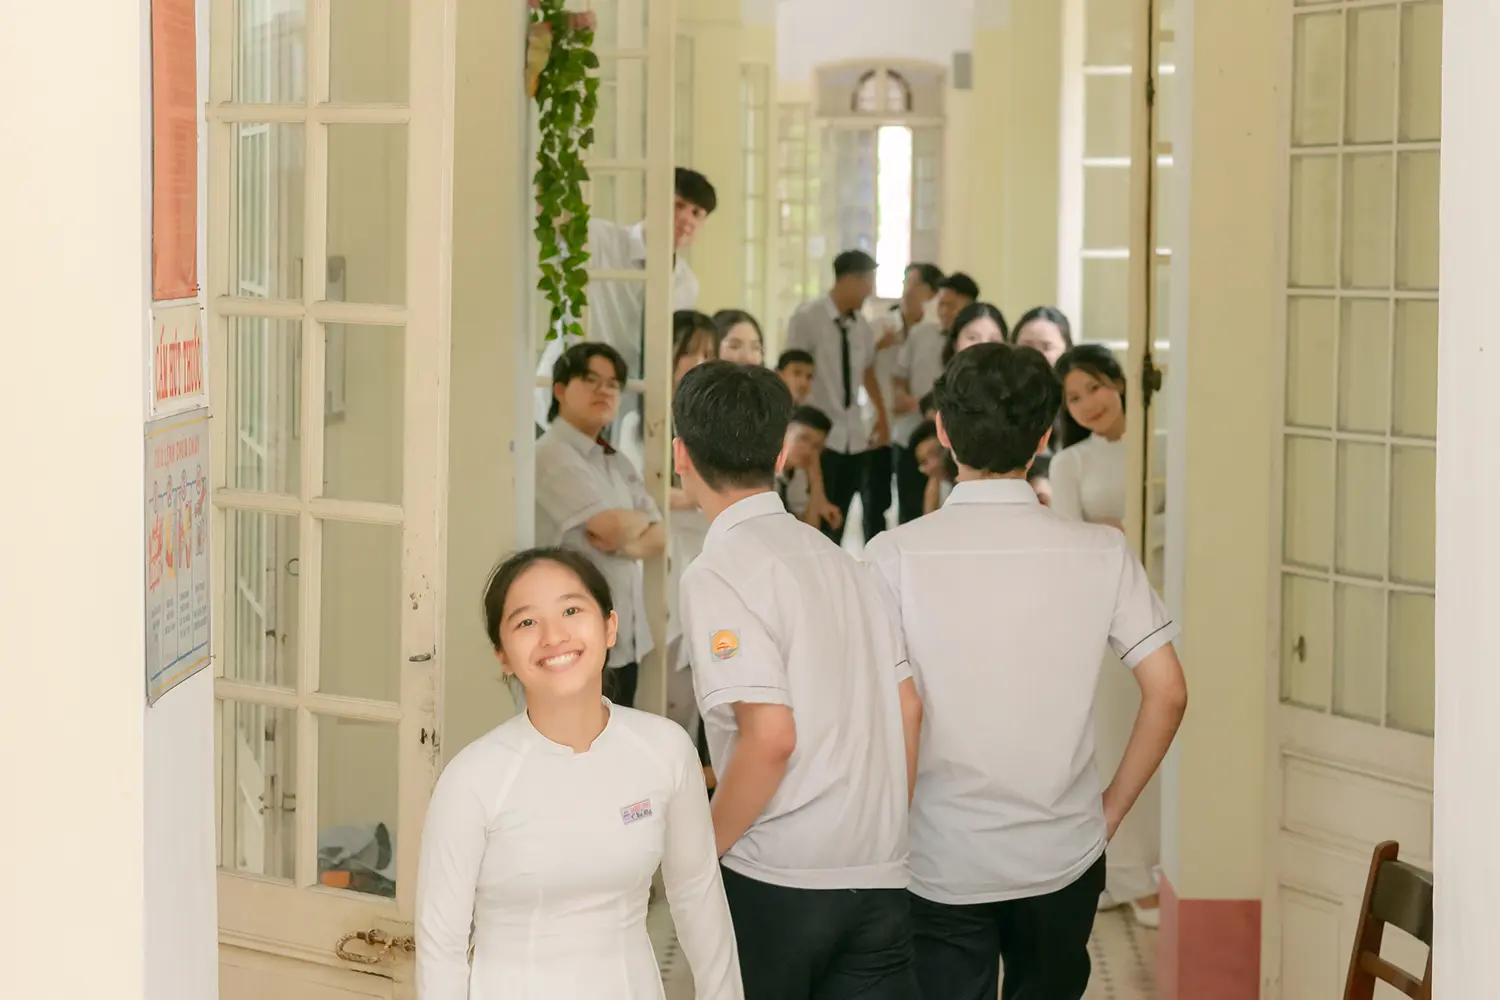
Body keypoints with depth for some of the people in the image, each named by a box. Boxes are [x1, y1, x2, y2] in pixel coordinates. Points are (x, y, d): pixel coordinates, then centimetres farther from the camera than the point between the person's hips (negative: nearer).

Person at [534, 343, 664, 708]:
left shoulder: (619, 463, 17)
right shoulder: (552, 455, -11)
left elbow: (658, 536, 10)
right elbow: (611, 524, -21)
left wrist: (623, 542, -12)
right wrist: (640, 521, 2)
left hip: (625, 640, 9)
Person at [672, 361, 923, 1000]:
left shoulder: (718, 575, -10)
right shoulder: (840, 560, 11)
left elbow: (770, 737, -18)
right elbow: (908, 710, 11)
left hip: (776, 879, -6)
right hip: (881, 875, 6)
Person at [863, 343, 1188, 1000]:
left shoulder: (895, 556, -12)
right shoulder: (1100, 553, -6)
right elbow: (1168, 693, -6)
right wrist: (1110, 810, 5)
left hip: (940, 864, -2)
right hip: (1064, 859, 2)